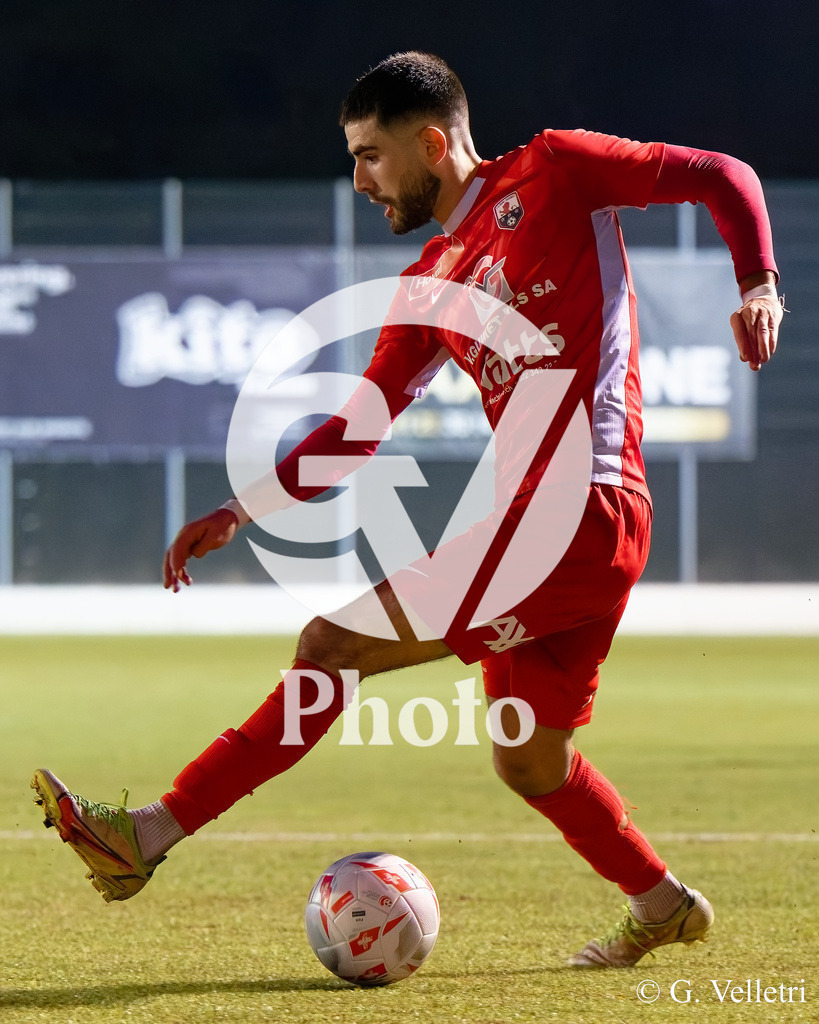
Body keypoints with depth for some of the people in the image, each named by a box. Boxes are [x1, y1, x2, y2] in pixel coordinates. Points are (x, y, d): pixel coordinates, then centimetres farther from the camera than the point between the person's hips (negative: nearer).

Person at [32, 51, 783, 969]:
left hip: (586, 510, -8)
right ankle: (662, 908, 33)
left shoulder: (552, 171, 2)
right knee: (529, 763, 15)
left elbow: (722, 179, 3)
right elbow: (356, 428, 23)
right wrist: (239, 512, 16)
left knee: (336, 643, -13)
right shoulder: (431, 289, 21)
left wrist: (758, 287, -13)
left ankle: (156, 833, -14)